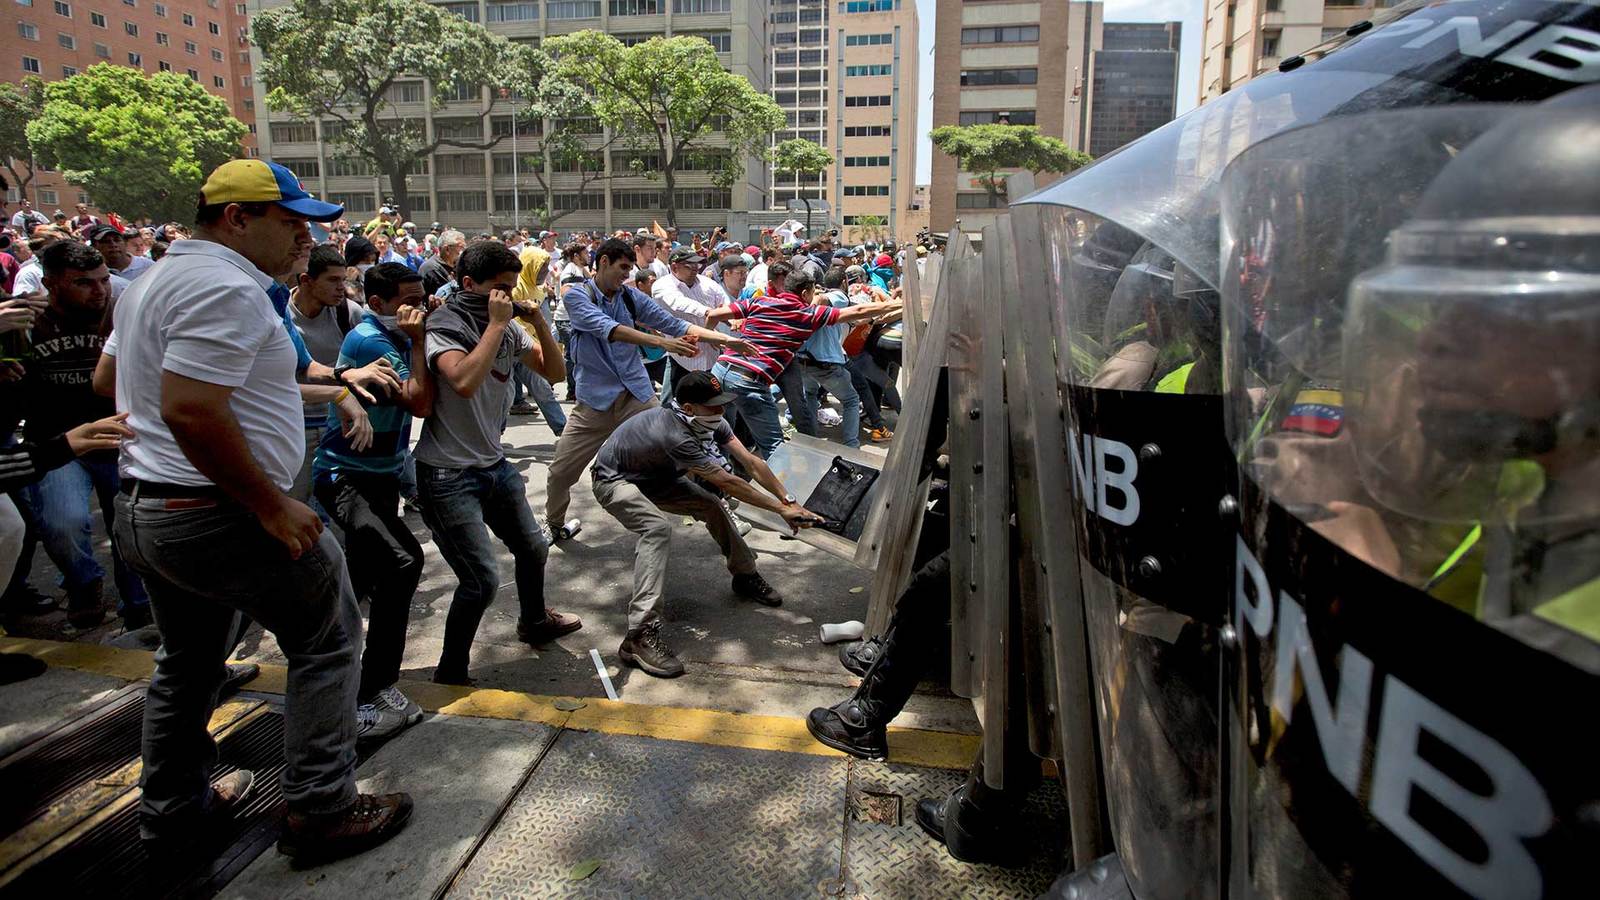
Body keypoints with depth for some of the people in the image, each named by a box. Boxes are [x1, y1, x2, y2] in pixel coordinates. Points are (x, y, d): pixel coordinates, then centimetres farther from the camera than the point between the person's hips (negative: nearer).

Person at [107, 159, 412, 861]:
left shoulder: (156, 281, 14)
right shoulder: (228, 286, -19)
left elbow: (111, 380, 24)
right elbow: (190, 408, -29)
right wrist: (272, 506, -23)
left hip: (142, 507, 10)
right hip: (217, 514, -10)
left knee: (188, 660, 23)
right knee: (326, 639, 4)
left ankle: (172, 806, 37)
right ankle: (320, 812, 9)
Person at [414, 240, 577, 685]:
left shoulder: (509, 329, 4)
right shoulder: (443, 326, -16)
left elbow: (554, 371, 7)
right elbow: (464, 381, -34)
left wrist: (539, 322, -8)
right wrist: (496, 324, -26)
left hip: (494, 465, 8)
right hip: (448, 475, -8)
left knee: (533, 548, 21)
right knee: (482, 580, -11)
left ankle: (534, 620, 49)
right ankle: (450, 674, 11)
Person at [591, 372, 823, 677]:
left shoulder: (712, 421, -15)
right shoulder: (675, 436, -39)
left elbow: (751, 463, -16)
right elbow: (726, 483, -36)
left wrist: (790, 501, -23)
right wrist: (781, 509, -30)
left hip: (654, 476, 9)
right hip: (614, 481, -9)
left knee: (712, 505, -1)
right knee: (659, 528, -33)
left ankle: (745, 576, 21)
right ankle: (640, 636, -39)